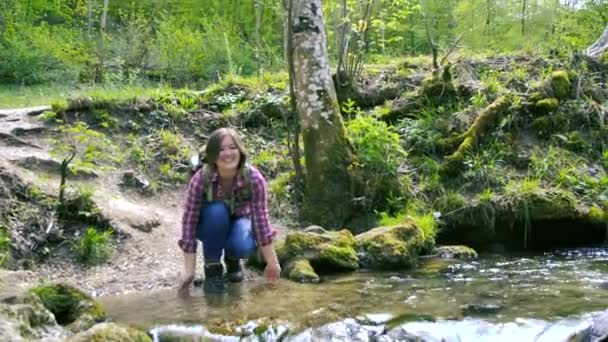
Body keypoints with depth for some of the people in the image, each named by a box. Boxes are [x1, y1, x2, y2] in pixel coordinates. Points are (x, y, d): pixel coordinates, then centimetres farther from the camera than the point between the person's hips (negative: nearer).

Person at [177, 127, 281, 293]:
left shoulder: (254, 178, -28)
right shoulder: (201, 179, -30)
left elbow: (261, 218, -22)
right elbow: (189, 221, -27)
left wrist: (272, 263, -17)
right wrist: (189, 270, -28)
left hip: (238, 220, 0)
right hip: (210, 224, 0)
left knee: (243, 247, -34)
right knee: (217, 211, -35)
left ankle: (232, 259, 5)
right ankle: (212, 267, -13)